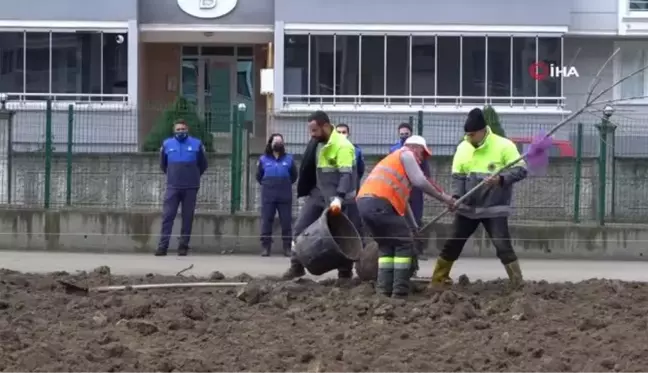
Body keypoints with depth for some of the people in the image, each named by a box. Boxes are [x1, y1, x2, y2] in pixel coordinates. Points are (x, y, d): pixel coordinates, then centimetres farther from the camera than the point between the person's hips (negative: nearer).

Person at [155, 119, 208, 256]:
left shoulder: (197, 144, 2)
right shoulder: (167, 144, 6)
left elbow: (203, 165, 14)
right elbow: (163, 164, 21)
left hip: (191, 187, 0)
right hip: (172, 187, 1)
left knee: (187, 217, 2)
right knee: (167, 216, -6)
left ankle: (183, 246, 7)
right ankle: (162, 246, -8)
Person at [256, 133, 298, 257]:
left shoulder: (288, 159, 6)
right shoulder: (264, 159, 7)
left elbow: (294, 176, 16)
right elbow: (259, 176, 18)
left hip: (285, 196, 0)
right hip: (268, 196, 0)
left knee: (286, 222, 0)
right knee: (266, 221, -1)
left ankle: (287, 247, 4)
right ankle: (265, 247, 2)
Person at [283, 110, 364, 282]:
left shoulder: (342, 146, -22)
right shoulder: (316, 142, 4)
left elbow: (346, 175, -30)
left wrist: (338, 198, -41)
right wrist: (306, 190, 19)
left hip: (337, 198, -8)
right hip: (318, 192, 8)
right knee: (300, 228, 5)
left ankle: (345, 272, 9)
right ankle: (297, 266, 14)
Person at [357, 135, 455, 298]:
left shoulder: (394, 159, 36)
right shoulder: (406, 154, 9)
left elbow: (401, 199, 39)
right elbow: (420, 182, -2)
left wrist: (413, 226, 41)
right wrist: (442, 197, 8)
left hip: (365, 202, 9)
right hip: (379, 203, -9)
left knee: (386, 246, 19)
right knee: (404, 243, 0)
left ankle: (384, 290, 10)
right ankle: (400, 292, -5)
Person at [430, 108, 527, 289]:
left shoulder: (503, 145, -11)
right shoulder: (463, 147, 3)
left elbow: (521, 170, -10)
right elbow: (458, 176, 8)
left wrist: (501, 179, -28)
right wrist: (457, 196, -10)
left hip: (494, 208, -4)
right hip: (467, 207, 4)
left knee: (503, 246, -12)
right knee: (452, 244, 8)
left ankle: (518, 285, -5)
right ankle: (437, 282, 19)